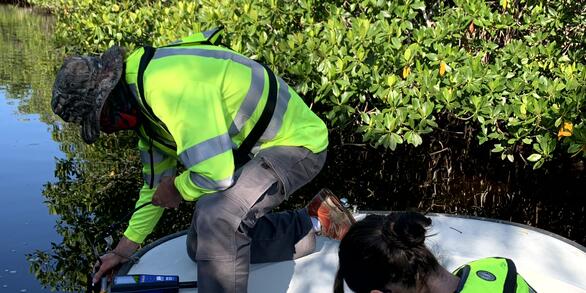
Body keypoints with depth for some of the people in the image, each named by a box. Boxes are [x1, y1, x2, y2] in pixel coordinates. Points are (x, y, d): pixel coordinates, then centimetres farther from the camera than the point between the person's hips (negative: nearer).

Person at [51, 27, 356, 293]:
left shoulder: (168, 84, -31)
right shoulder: (144, 99, 3)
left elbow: (214, 174, -35)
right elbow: (156, 182, 14)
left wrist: (176, 189, -12)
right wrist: (123, 250, 18)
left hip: (295, 141, -10)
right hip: (251, 149, 10)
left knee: (216, 217, -33)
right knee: (202, 247, 12)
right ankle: (311, 224, 17)